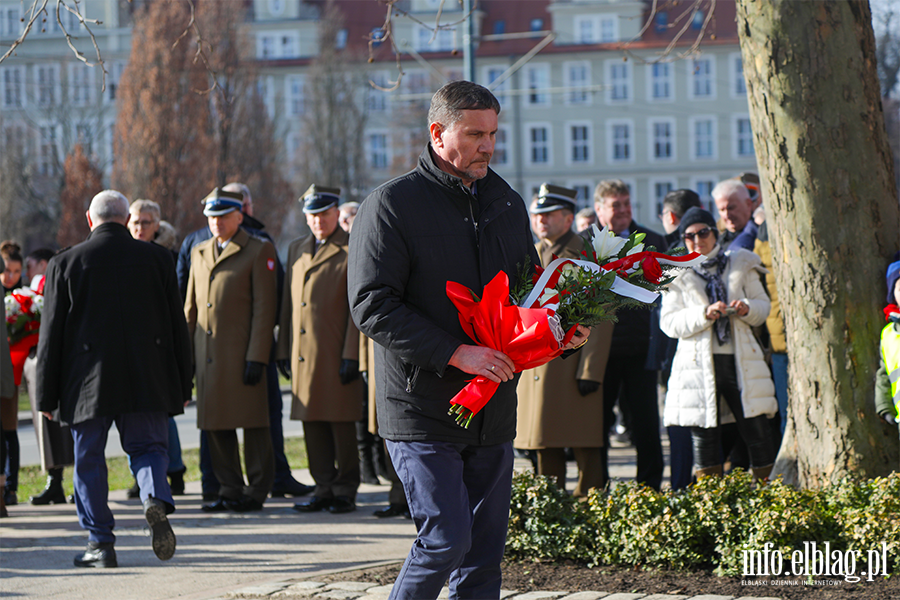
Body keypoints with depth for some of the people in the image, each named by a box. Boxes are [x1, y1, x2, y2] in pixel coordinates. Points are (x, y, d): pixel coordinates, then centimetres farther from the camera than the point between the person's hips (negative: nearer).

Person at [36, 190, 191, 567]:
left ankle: (100, 543, 6)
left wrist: (47, 396, 6)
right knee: (148, 446, 11)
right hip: (147, 381, 1)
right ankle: (156, 498, -19)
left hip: (87, 382, -1)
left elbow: (51, 335, 1)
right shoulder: (157, 259, 4)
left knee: (89, 460, 8)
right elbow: (177, 326, 6)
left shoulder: (65, 264, 0)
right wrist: (182, 385, 13)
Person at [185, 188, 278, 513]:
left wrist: (257, 357, -14)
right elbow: (191, 307, 20)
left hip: (242, 353, -6)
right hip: (208, 356, 6)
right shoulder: (199, 252, 17)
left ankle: (257, 490, 4)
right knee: (215, 425, 7)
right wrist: (186, 352, 12)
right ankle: (229, 489, 14)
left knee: (252, 423, -2)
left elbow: (264, 308, -7)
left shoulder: (259, 251, -2)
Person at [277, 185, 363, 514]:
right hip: (304, 357, 6)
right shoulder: (296, 249, 17)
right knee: (313, 425, 8)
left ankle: (346, 491, 7)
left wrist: (352, 355, -13)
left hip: (338, 356, -6)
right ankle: (324, 489, 15)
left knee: (342, 425, -1)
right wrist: (284, 350, 14)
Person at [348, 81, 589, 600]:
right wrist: (455, 353, -22)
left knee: (485, 547, 7)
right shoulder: (391, 205, -7)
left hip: (492, 413, 6)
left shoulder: (506, 203, 13)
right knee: (446, 538, -15)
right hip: (422, 409, -6)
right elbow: (372, 307, -14)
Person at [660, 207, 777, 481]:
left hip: (740, 361, 1)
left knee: (758, 434, -3)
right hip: (699, 364, -1)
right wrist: (704, 314, -16)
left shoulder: (740, 264, 11)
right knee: (704, 438, 0)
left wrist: (747, 308, -10)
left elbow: (763, 306, 12)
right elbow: (670, 323, -1)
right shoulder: (677, 275, 7)